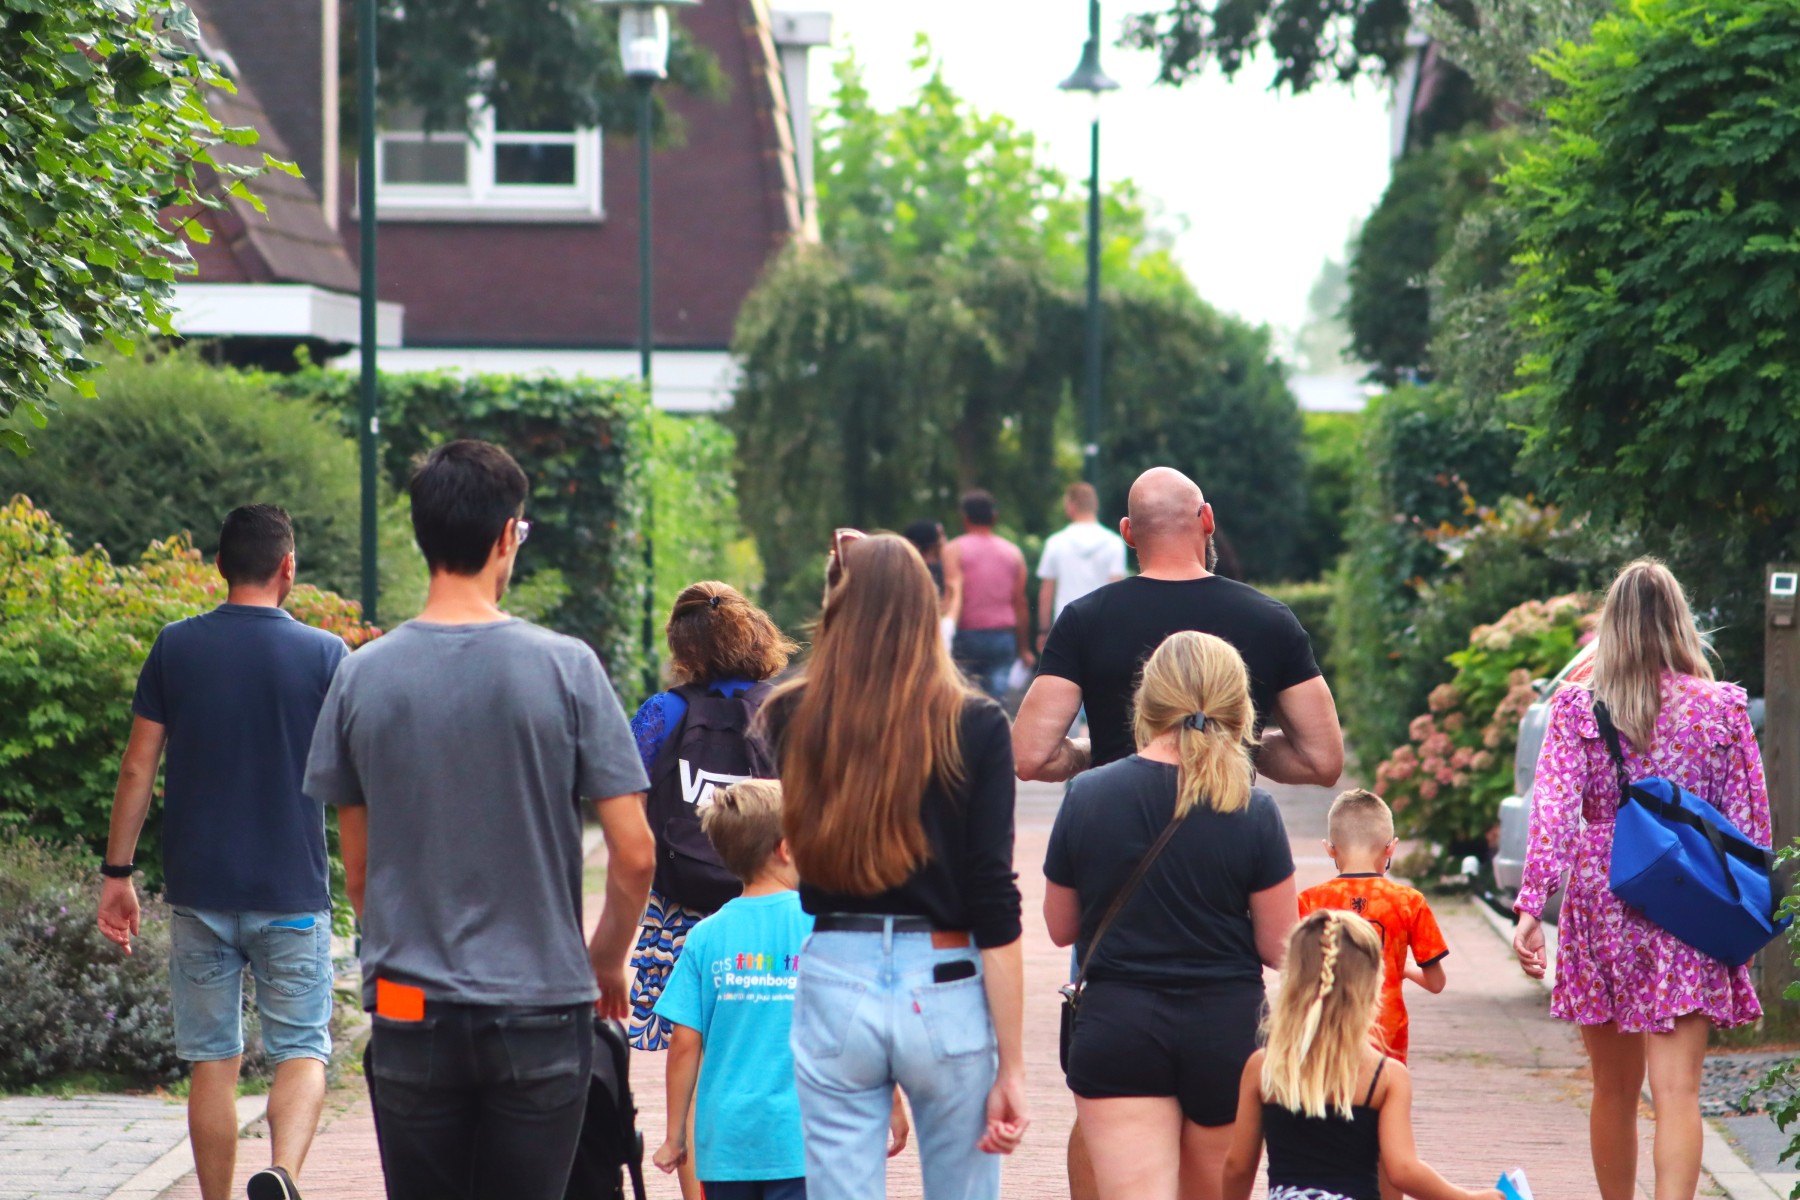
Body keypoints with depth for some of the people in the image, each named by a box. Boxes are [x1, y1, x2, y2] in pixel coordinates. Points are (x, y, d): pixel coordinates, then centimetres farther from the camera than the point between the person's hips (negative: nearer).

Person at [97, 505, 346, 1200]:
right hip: (293, 891, -1)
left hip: (199, 889, 2)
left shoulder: (175, 648, 0)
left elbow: (138, 769, 0)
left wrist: (117, 872, 6)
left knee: (212, 1061, 10)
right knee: (301, 1049, 5)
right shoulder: (324, 654, -4)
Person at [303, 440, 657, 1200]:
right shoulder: (564, 668, -8)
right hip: (540, 1006, -2)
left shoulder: (363, 676, -1)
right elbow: (635, 854, -7)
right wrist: (607, 959, 10)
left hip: (410, 1011, 2)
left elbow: (356, 869, 7)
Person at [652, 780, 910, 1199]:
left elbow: (685, 1044, 0)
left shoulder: (707, 936, 0)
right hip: (801, 1140, -3)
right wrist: (893, 1111, 8)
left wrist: (675, 1135, 9)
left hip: (724, 1140, 3)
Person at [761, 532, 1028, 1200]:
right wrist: (1011, 1066, -4)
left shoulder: (794, 719, -2)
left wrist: (849, 587, 18)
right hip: (944, 993, -1)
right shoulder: (973, 726, -6)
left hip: (832, 989, 1)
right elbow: (994, 902, -8)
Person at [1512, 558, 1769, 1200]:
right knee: (1676, 1090, -8)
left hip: (1601, 906, 1)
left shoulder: (1575, 707, 0)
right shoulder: (1722, 707, 1)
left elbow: (1553, 809, -9)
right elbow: (1749, 820, 3)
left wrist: (1531, 906, -14)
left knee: (1614, 1091, 16)